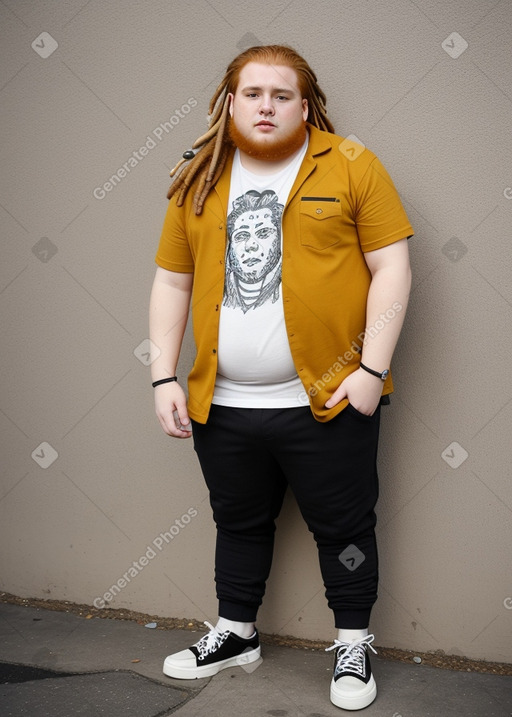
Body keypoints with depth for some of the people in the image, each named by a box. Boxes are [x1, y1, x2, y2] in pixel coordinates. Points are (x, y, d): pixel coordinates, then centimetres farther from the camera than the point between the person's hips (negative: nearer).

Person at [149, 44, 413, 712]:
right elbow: (172, 282, 10)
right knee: (239, 523, 20)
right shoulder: (198, 181, 8)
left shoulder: (352, 166, -3)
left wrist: (372, 369, -13)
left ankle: (353, 645, 31)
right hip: (223, 404, 4)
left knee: (343, 527, 10)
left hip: (327, 400, -3)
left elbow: (391, 268, -6)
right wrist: (164, 379, 3)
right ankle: (235, 633, 40)